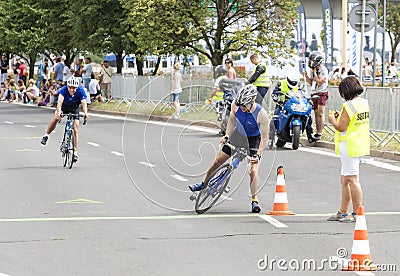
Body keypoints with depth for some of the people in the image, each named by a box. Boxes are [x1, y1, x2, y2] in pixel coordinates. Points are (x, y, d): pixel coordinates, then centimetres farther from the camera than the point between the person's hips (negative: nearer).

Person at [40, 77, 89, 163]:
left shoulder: (80, 91, -30)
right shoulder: (64, 90, -31)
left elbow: (84, 103, -39)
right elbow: (60, 101, -42)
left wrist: (85, 114, -57)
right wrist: (58, 113, -58)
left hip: (74, 109, 1)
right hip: (64, 106, -1)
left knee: (75, 130, -7)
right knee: (56, 118, -29)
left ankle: (75, 152, 1)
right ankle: (46, 135, -9)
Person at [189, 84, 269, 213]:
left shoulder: (261, 114, -33)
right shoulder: (236, 105, -22)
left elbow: (264, 137, -26)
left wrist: (258, 155, -32)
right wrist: (227, 136, -6)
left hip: (253, 140, -4)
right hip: (238, 137, 4)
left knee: (253, 171, -17)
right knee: (218, 161, 9)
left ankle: (255, 201, -11)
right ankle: (203, 184, 29)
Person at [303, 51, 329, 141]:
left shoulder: (323, 70, -10)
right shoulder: (313, 70, 15)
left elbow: (319, 82, -16)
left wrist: (314, 73, -12)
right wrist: (306, 76, 2)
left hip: (322, 93, -8)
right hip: (314, 93, 8)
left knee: (320, 113, -11)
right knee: (316, 114, 8)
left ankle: (320, 133, -13)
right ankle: (317, 132, 11)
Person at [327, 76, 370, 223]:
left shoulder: (349, 106, -17)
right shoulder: (364, 103, 10)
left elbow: (341, 127, -16)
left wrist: (332, 120, 2)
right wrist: (340, 116, 17)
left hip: (349, 146, -10)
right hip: (359, 144, 10)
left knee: (352, 179, -5)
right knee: (345, 180, 15)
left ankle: (357, 214, -2)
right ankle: (342, 213, 21)